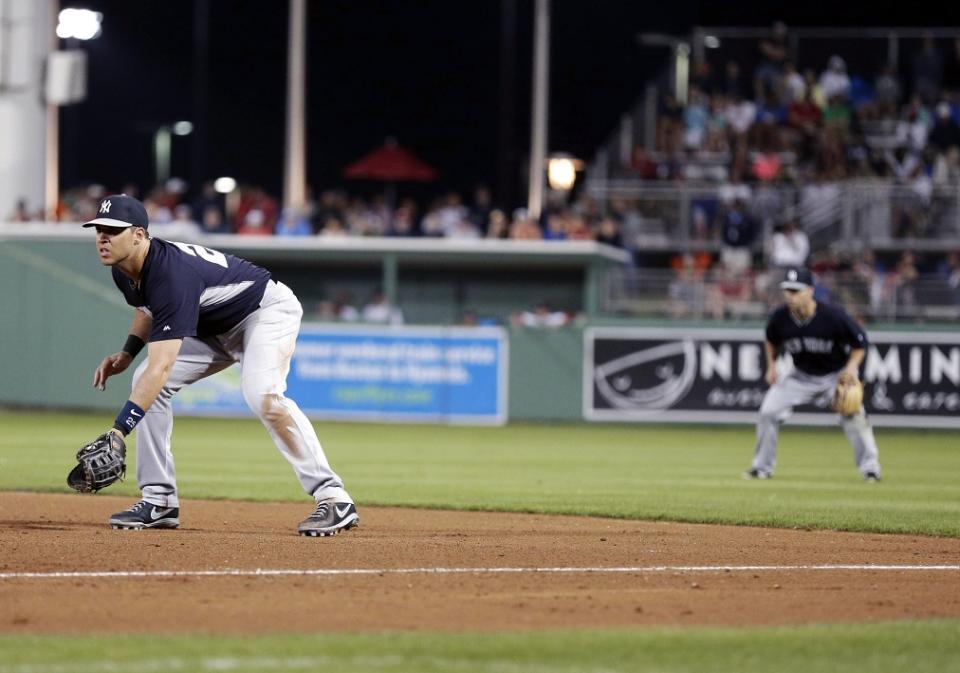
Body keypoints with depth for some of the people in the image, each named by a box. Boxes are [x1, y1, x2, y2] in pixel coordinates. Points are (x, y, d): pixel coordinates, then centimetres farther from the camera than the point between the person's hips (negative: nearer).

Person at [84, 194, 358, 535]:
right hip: (216, 327, 9)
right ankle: (159, 501, -1)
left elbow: (161, 366, -45)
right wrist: (127, 352, -3)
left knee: (261, 394, -33)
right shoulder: (123, 270, -9)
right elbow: (149, 307, 17)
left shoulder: (172, 274, -37)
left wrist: (118, 429, -50)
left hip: (269, 308, -9)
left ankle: (334, 498, -30)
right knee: (146, 382, -4)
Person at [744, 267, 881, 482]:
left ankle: (870, 467, -10)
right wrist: (771, 365, -2)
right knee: (768, 411, -7)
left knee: (852, 413, -24)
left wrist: (851, 366, -28)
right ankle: (763, 467, 10)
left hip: (838, 373, -3)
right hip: (802, 376, 3)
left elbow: (860, 341, -15)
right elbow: (771, 340, 8)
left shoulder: (833, 316, -28)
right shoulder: (779, 318, -17)